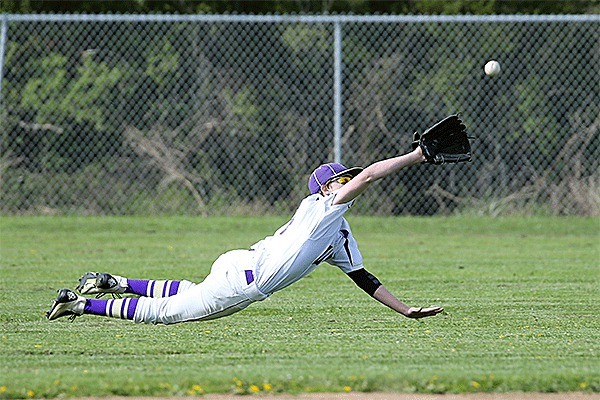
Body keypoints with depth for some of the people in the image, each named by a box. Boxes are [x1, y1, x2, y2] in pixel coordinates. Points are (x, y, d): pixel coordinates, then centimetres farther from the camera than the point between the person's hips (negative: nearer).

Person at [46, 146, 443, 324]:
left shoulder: (341, 236, 17)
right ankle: (81, 304, 6)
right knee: (163, 311, -2)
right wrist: (416, 157, -20)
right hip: (241, 273, -9)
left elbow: (364, 278, 20)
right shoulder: (321, 206, -9)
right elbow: (368, 175, -21)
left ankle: (114, 284, 33)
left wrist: (406, 310, 12)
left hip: (244, 285, 9)